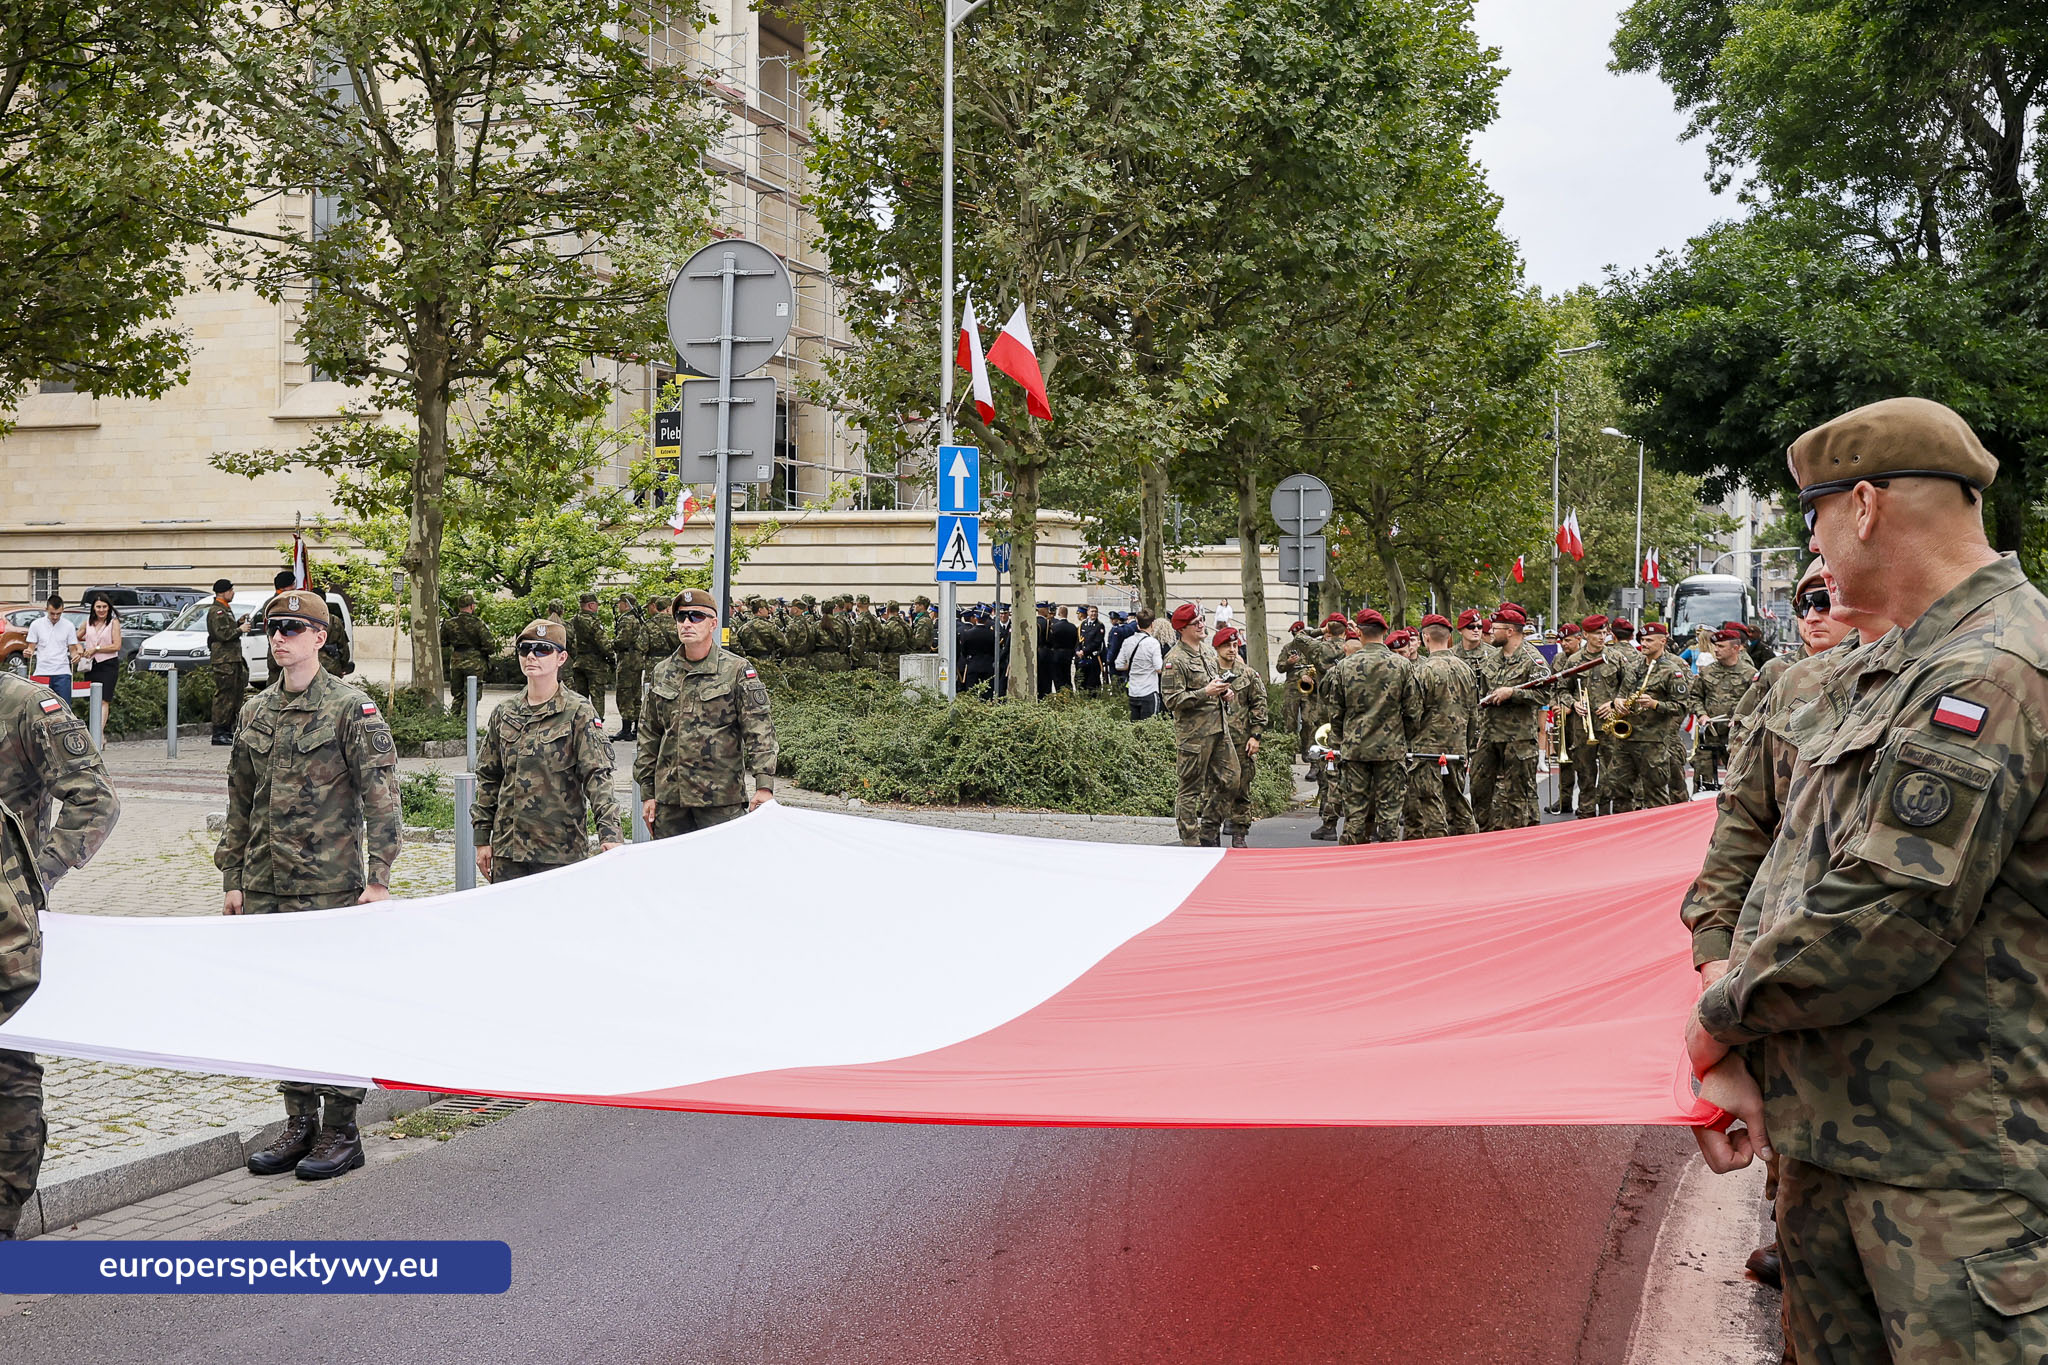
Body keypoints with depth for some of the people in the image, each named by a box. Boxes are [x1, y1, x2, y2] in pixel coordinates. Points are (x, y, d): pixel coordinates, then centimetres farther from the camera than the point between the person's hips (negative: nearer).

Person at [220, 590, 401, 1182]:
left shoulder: (352, 708, -6)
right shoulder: (254, 712, 12)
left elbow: (381, 795, -9)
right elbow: (239, 802, 18)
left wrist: (378, 877, -14)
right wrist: (232, 878, 15)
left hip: (330, 884, -6)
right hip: (265, 886, 6)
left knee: (335, 1000, -1)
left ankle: (341, 1131, 7)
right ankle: (300, 1123, 21)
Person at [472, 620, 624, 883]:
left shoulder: (579, 713, -3)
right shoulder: (504, 714, 11)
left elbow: (597, 775, -10)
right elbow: (488, 779, 17)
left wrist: (609, 832, -22)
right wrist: (482, 840, 13)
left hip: (560, 852, -4)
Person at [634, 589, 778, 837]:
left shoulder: (738, 671, -2)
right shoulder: (661, 673, 12)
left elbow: (759, 733, -7)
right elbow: (650, 737, 18)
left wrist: (764, 787, -17)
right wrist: (647, 793, 14)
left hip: (721, 800, -4)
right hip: (670, 797, 4)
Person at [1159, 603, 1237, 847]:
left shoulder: (1208, 650, 14)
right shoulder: (1175, 660, -13)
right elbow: (1171, 699, -19)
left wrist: (1224, 692, 7)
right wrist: (1205, 693, -22)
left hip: (1218, 726, 8)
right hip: (1193, 733, -8)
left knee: (1226, 777, 11)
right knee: (1189, 788, -1)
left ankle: (1209, 832, 25)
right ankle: (1191, 841, 5)